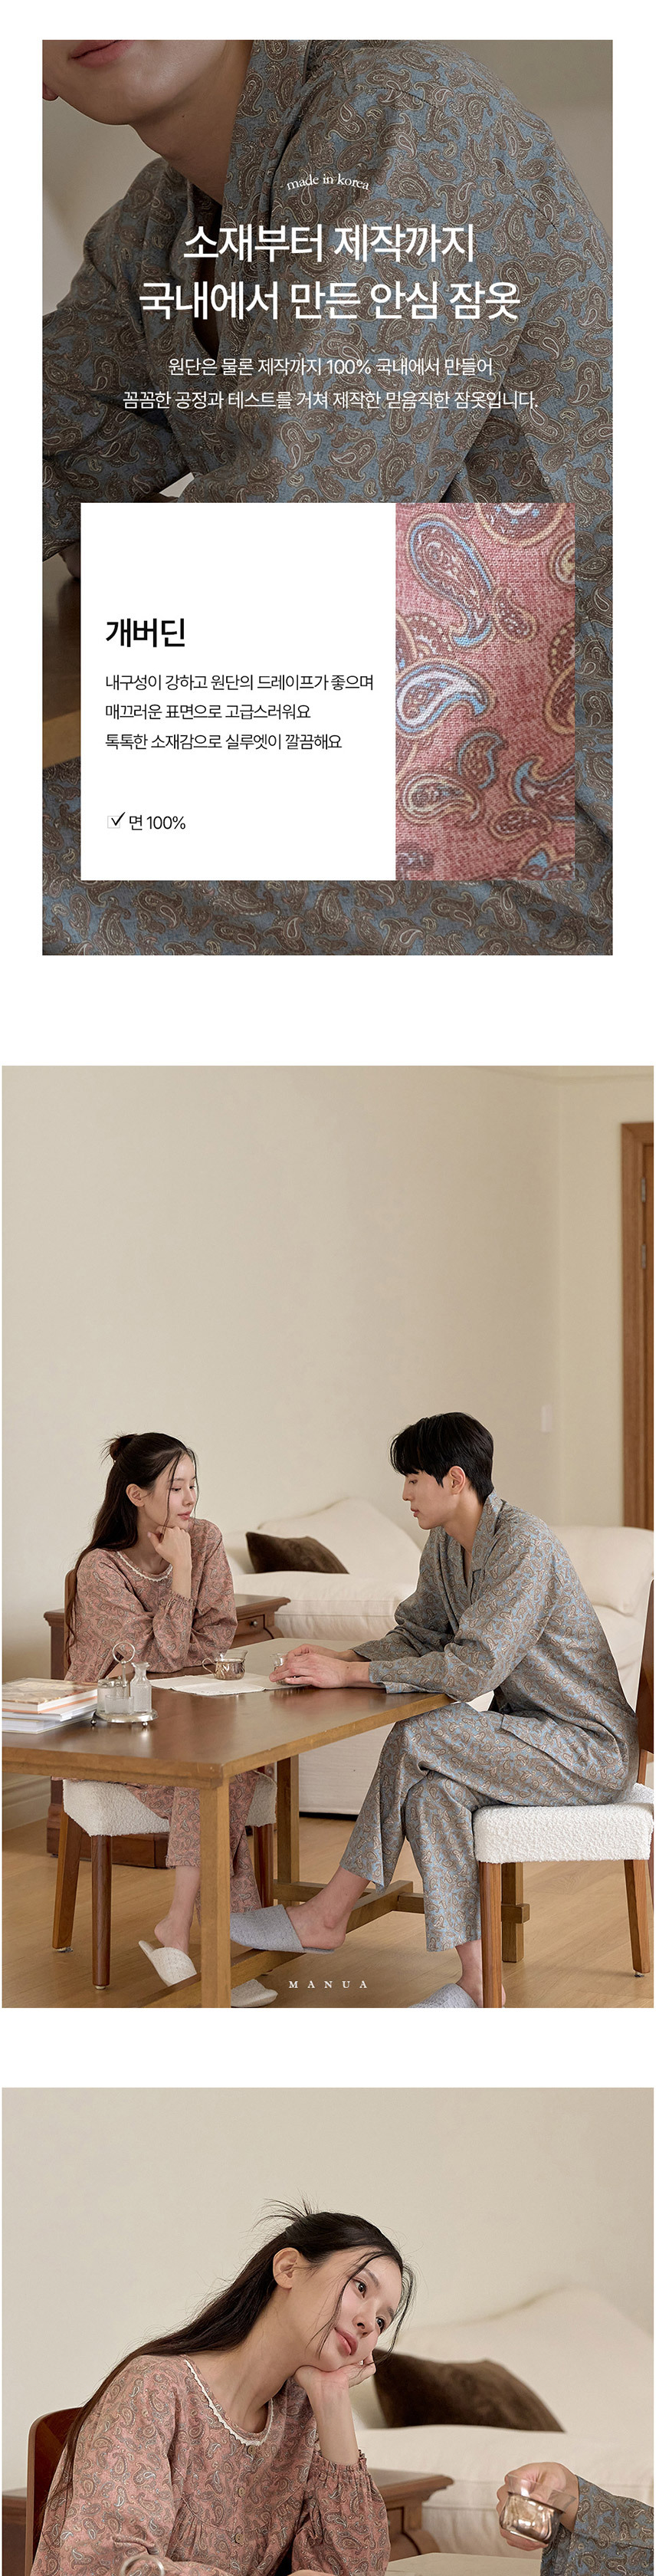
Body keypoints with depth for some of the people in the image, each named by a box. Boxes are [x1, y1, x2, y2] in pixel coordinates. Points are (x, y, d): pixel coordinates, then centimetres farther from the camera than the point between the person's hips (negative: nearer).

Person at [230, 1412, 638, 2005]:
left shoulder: (522, 1545, -24)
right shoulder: (446, 1546, 6)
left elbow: (473, 1667, -30)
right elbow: (415, 1636, 9)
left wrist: (351, 1673, -27)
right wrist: (336, 1659, -10)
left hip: (592, 1748, -8)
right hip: (533, 1733, 9)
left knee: (417, 1738, -22)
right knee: (431, 1788, -20)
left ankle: (329, 1916, -11)